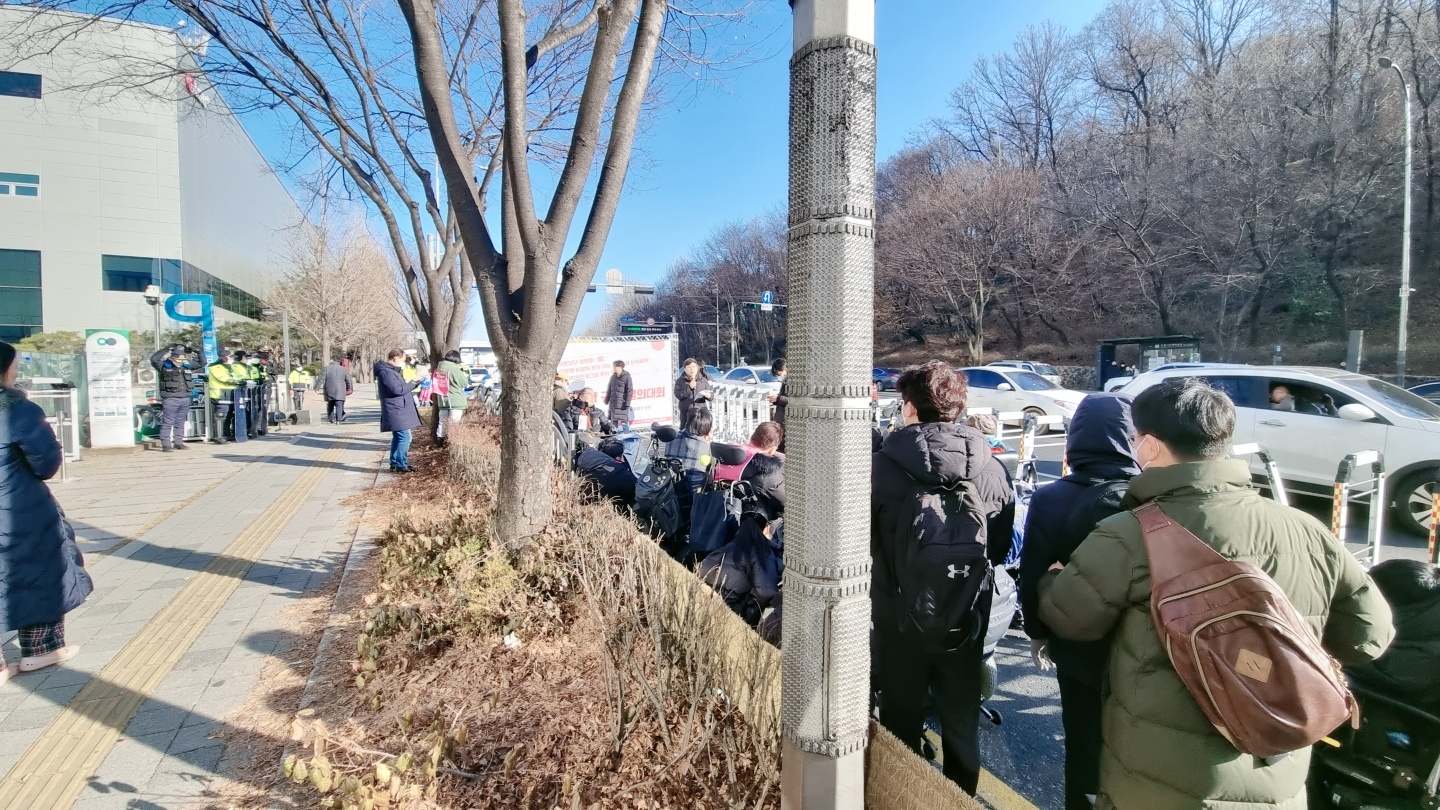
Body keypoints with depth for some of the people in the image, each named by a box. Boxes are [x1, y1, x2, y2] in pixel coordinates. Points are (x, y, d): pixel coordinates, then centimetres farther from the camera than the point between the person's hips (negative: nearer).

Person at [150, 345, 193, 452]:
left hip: (185, 399, 5)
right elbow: (154, 359, -19)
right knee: (167, 423, -4)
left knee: (180, 423, 13)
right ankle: (166, 445, -2)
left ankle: (178, 443, 20)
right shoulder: (164, 366, -1)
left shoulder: (186, 366, 13)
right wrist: (168, 350, -14)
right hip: (170, 399, -5)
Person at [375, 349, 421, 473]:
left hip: (399, 411, 11)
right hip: (396, 412, -11)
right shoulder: (386, 372, -15)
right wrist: (413, 384, -12)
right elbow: (397, 389, -23)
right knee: (404, 437, -11)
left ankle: (395, 463, 22)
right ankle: (401, 465, -8)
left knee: (398, 437, 15)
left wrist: (412, 385, 12)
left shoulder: (391, 370, 19)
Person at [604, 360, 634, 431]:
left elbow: (630, 391, -9)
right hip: (613, 404, 6)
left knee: (624, 422, -7)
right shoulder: (613, 377, 13)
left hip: (622, 403, -6)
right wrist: (607, 400, 14)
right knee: (613, 421, 9)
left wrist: (627, 403, -13)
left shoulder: (626, 377, -5)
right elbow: (609, 390, 19)